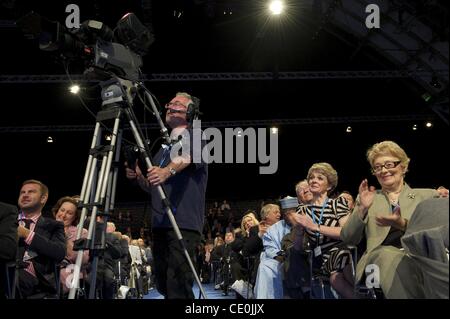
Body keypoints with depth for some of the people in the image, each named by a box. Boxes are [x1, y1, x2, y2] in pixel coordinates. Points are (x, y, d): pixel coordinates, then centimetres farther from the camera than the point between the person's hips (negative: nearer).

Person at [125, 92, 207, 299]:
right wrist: (139, 178, 6)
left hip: (184, 224, -8)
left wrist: (168, 171, -40)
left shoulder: (195, 136, 4)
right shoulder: (164, 147, 25)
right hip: (160, 224, 8)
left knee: (178, 286, -17)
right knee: (163, 285, 8)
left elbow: (186, 157, -20)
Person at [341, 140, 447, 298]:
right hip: (378, 261, 1)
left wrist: (403, 224, -13)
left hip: (419, 260, 0)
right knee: (387, 254, -37)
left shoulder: (428, 196, 18)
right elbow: (348, 239, 11)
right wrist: (362, 209, -5)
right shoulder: (368, 198, 21)